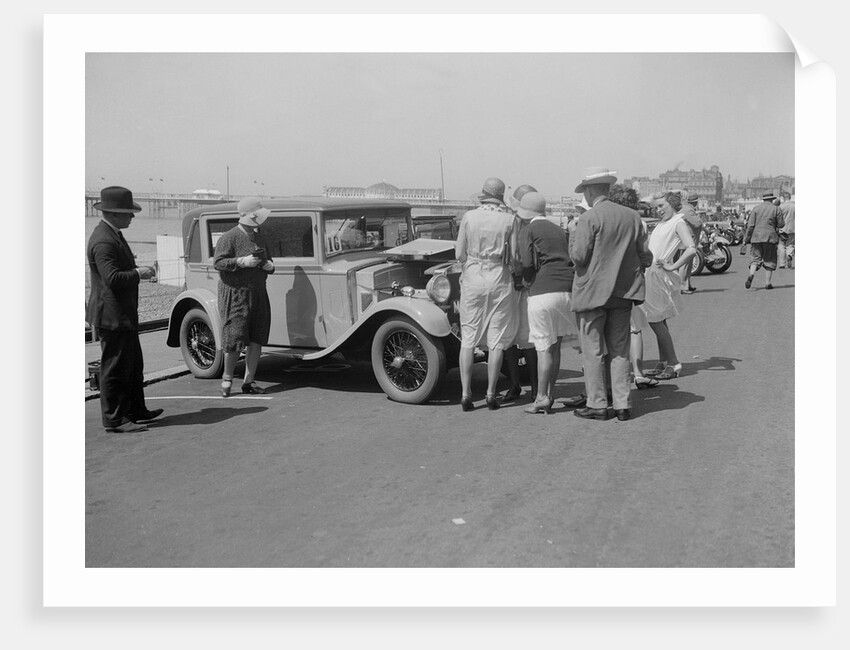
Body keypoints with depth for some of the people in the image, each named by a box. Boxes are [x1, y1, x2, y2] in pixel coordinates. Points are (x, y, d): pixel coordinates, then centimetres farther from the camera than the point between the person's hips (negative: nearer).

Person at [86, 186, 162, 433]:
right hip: (112, 316, -11)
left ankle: (136, 410, 31)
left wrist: (137, 270, 8)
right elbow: (112, 278, -29)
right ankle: (114, 420, 8)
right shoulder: (103, 241, -21)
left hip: (124, 315, 11)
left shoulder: (113, 234, 13)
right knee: (115, 369, -1)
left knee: (134, 365, 19)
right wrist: (138, 274, -18)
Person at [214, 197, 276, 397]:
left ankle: (248, 381, 13)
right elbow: (218, 262, -14)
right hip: (235, 293, -7)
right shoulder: (229, 237, -7)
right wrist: (242, 262, -24)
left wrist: (269, 266, 5)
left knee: (257, 340, 3)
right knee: (235, 339, -7)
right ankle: (227, 377, 14)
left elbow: (266, 262, 28)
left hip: (258, 294, 7)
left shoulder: (258, 238, 17)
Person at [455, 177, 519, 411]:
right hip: (500, 280, -1)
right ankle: (490, 394, 8)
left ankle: (466, 394, 4)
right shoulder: (510, 219, -4)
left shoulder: (468, 217, -1)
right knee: (497, 340, 7)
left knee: (468, 338, 7)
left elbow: (459, 255, 1)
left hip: (472, 278, 1)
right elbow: (514, 257, -3)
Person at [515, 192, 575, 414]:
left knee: (544, 348, -2)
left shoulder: (529, 230, 1)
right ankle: (550, 394, 16)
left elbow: (527, 263, -11)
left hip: (543, 291, -6)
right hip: (567, 290, 6)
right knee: (555, 346, 13)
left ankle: (541, 398, 0)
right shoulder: (557, 230, 21)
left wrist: (527, 280, 10)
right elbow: (566, 259, 19)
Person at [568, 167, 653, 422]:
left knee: (593, 351, 4)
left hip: (593, 292, -5)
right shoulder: (632, 216, 5)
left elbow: (578, 256, -14)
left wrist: (573, 233, 1)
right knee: (620, 350, 12)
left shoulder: (589, 219, -12)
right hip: (624, 291, 5)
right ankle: (622, 405, 13)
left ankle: (597, 405, 8)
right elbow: (645, 256, 6)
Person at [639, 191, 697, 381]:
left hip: (661, 276, -9)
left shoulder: (678, 223, -9)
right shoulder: (662, 224, 17)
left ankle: (673, 364, 0)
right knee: (658, 320, 12)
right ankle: (663, 363, 19)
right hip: (650, 274, 9)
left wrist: (672, 267, -18)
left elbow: (691, 250, -22)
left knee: (655, 320, -7)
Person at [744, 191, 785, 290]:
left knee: (755, 258, 4)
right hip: (770, 237, -1)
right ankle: (767, 283, 5)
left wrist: (746, 238, 3)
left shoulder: (755, 208, 5)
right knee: (769, 260, 7)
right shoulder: (776, 209, 2)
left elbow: (750, 225, -1)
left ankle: (751, 275, -24)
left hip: (756, 237, 1)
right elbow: (781, 224, 1)